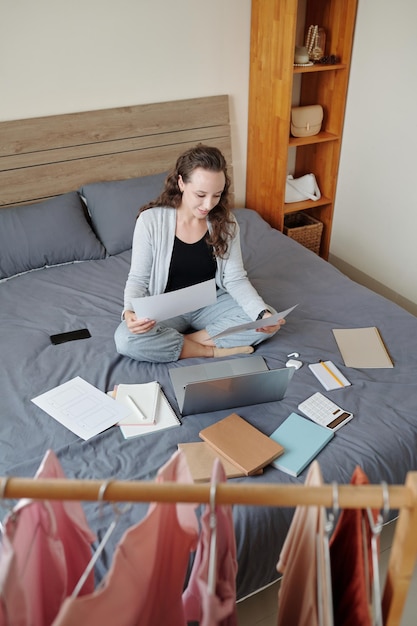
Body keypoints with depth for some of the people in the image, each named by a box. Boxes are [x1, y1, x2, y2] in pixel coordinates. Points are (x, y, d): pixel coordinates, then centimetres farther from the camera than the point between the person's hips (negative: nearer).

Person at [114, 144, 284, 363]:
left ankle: (175, 341, -16)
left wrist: (263, 313, -26)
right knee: (126, 339, -31)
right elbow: (138, 279, -12)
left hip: (212, 303, 3)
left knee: (268, 321, -21)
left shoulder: (225, 221, -8)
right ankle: (213, 350, -18)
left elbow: (235, 279, -8)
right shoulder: (151, 220, -16)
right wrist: (130, 311, -34)